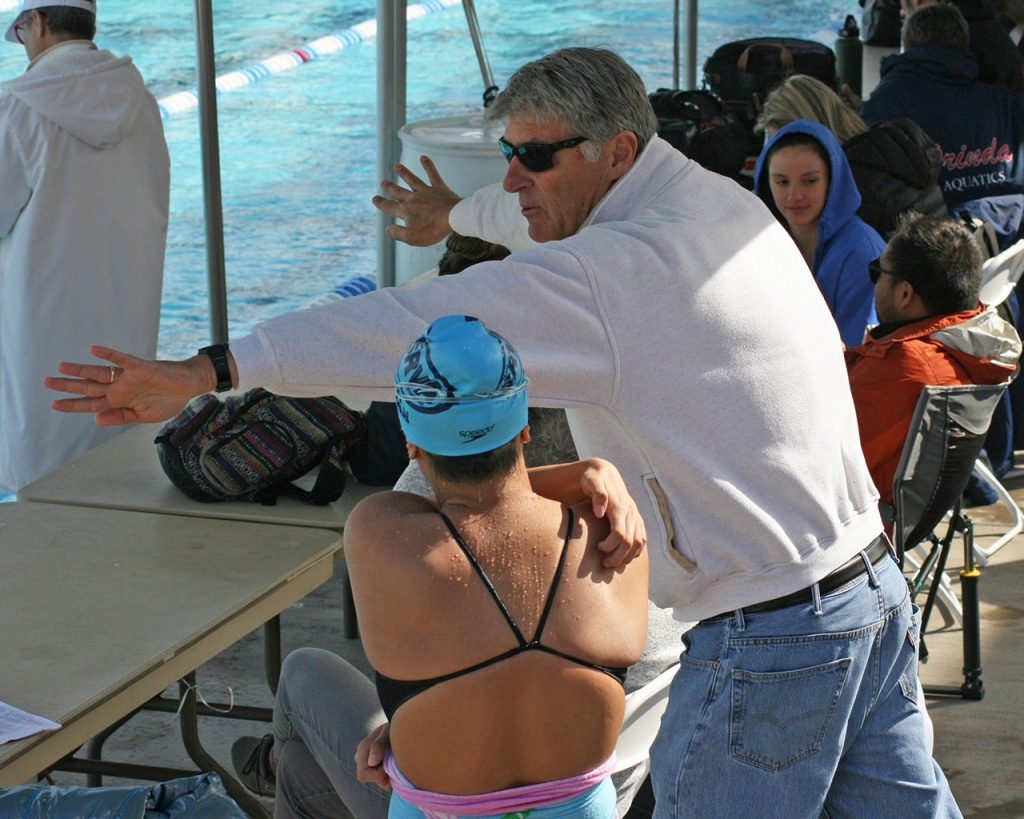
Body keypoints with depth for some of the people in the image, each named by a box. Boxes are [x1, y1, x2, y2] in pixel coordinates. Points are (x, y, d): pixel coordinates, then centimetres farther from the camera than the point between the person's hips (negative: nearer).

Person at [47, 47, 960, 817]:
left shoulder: (617, 274, -21)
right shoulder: (718, 199, 9)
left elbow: (415, 329, -25)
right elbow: (546, 216, 29)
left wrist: (208, 370, -25)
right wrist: (455, 214, 49)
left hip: (768, 638, -10)